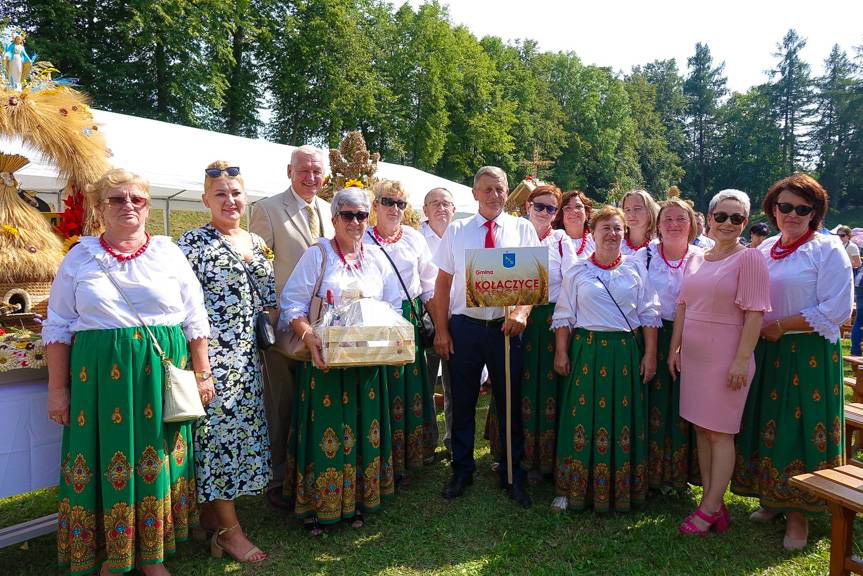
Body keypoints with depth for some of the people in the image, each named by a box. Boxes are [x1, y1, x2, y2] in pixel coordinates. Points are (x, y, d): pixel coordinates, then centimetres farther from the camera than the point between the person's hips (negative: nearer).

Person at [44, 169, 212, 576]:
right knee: (106, 459, 4)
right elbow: (58, 327, 6)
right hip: (99, 374, 0)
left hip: (162, 374, 1)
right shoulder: (80, 258, 5)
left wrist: (202, 374, 4)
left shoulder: (169, 253, 5)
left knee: (156, 457, 6)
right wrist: (57, 389, 2)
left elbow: (195, 320, 7)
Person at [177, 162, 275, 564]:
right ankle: (229, 530, 8)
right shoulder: (193, 242, -7)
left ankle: (211, 512, 28)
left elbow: (269, 296, 19)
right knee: (219, 427, -3)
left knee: (243, 426, 11)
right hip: (213, 352, -7)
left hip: (247, 352, 7)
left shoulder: (257, 242, 12)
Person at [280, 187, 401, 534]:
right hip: (325, 357, -4)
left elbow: (394, 307, 12)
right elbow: (291, 304, -8)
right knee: (325, 429, -1)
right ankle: (316, 506, 14)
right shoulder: (317, 255, -2)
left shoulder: (377, 258, 10)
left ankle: (357, 501, 24)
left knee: (363, 426, 9)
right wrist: (310, 338, -22)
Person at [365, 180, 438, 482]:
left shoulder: (415, 238, 9)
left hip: (411, 319, 3)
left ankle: (412, 453, 20)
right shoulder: (363, 239, 1)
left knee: (411, 385, 5)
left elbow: (429, 282, 13)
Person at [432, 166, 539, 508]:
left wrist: (522, 312, -20)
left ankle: (513, 475, 27)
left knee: (510, 404, 9)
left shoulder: (522, 229, 5)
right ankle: (461, 470, 28)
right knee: (462, 403, 10)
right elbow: (443, 282, 5)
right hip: (464, 326, 1)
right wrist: (441, 331, -1)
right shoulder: (456, 230, 6)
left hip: (507, 326, 0)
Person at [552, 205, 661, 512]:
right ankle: (573, 488, 14)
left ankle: (621, 489, 21)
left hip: (626, 354, 1)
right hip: (586, 352, -1)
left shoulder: (635, 269, 7)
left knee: (624, 418, 5)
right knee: (583, 416, 1)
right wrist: (561, 352, -2)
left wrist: (650, 354, 0)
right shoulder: (577, 272, 5)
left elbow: (649, 315, 6)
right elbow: (564, 316, 5)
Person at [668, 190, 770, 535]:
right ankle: (712, 502, 21)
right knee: (701, 429, 10)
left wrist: (742, 358, -18)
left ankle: (710, 508, 10)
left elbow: (755, 312, -13)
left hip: (726, 357, -6)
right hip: (693, 355, 6)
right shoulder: (697, 258, 11)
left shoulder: (750, 258, -6)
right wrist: (674, 348, 10)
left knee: (720, 432, 0)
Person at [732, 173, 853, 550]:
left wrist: (780, 326, -14)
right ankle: (772, 498, 26)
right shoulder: (764, 250, 10)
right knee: (765, 424, 10)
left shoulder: (828, 250, -6)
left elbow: (835, 311, -14)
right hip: (765, 352, 5)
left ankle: (798, 512, 16)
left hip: (809, 354, -5)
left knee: (801, 428, 1)